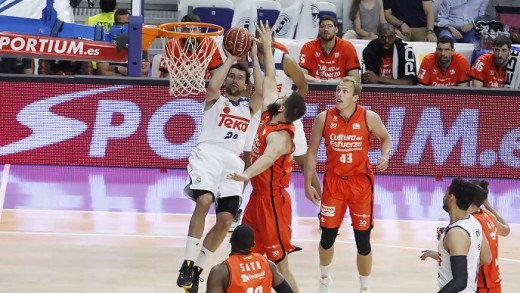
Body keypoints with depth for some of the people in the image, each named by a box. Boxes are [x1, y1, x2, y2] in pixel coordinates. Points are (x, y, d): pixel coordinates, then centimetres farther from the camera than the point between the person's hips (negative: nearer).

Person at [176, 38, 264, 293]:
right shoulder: (215, 100, 14)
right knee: (204, 201, -29)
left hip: (232, 162, 4)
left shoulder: (248, 107, 22)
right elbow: (213, 87, -11)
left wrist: (254, 58, 5)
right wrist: (229, 60, -1)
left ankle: (197, 269, 5)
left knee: (226, 219, -9)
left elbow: (261, 92, 1)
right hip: (207, 155, -4)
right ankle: (187, 263, -26)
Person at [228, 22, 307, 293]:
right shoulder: (268, 115, 2)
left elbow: (269, 156, -47)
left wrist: (248, 174, -66)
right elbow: (270, 79, 17)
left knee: (279, 264, -6)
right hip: (257, 198, 9)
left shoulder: (280, 136, -24)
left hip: (272, 200, -9)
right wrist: (267, 47, 23)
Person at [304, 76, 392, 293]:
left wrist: (384, 157, -12)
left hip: (361, 182, -1)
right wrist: (308, 185, 1)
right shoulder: (324, 119, -7)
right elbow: (312, 152, 3)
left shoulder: (369, 118, -10)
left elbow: (385, 138, 9)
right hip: (333, 181, 1)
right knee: (327, 236, 4)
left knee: (363, 240, 0)